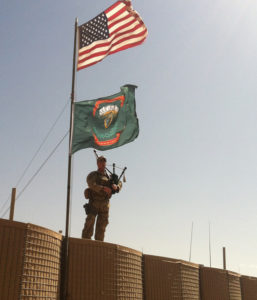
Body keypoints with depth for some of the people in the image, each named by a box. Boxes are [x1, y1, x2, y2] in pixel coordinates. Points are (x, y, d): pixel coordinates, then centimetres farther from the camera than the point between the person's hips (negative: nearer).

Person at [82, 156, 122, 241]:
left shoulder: (108, 177, 20)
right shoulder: (92, 175, 5)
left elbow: (119, 183, 9)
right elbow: (92, 185, -15)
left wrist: (116, 186, -16)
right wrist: (103, 188, -28)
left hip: (105, 204, 4)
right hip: (94, 203, -4)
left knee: (102, 224, 2)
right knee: (90, 222, -13)